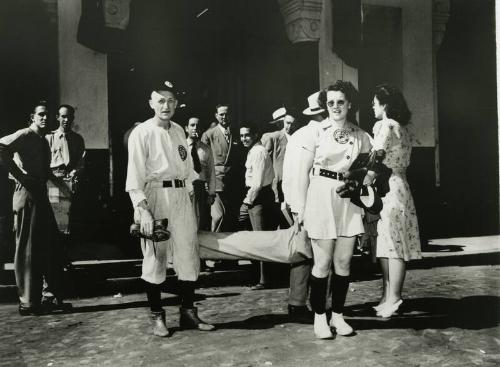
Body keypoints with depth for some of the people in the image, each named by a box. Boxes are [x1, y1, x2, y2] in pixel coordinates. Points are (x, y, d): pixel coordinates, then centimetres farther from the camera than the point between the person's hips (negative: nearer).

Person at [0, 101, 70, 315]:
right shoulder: (25, 135, -8)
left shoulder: (43, 141, 19)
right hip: (27, 195, -9)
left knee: (52, 247, 12)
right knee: (28, 249, -2)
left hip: (41, 196, 9)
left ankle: (56, 297, 21)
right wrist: (20, 176, -20)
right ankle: (28, 303, 8)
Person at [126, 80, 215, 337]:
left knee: (188, 256, 5)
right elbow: (135, 176, -10)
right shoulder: (141, 133, -4)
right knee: (155, 257, 0)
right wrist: (143, 210, -19)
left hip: (181, 197, 6)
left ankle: (188, 312, 16)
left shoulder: (179, 131, 15)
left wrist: (190, 197, 8)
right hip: (155, 196, -5)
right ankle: (157, 316, 12)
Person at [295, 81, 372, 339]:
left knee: (344, 261, 5)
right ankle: (319, 317, 13)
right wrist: (302, 206, -2)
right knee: (323, 262, 0)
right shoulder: (316, 133, 0)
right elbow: (304, 172, 1)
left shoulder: (361, 136, 8)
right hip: (321, 198, -3)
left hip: (349, 201, 3)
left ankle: (338, 315, 19)